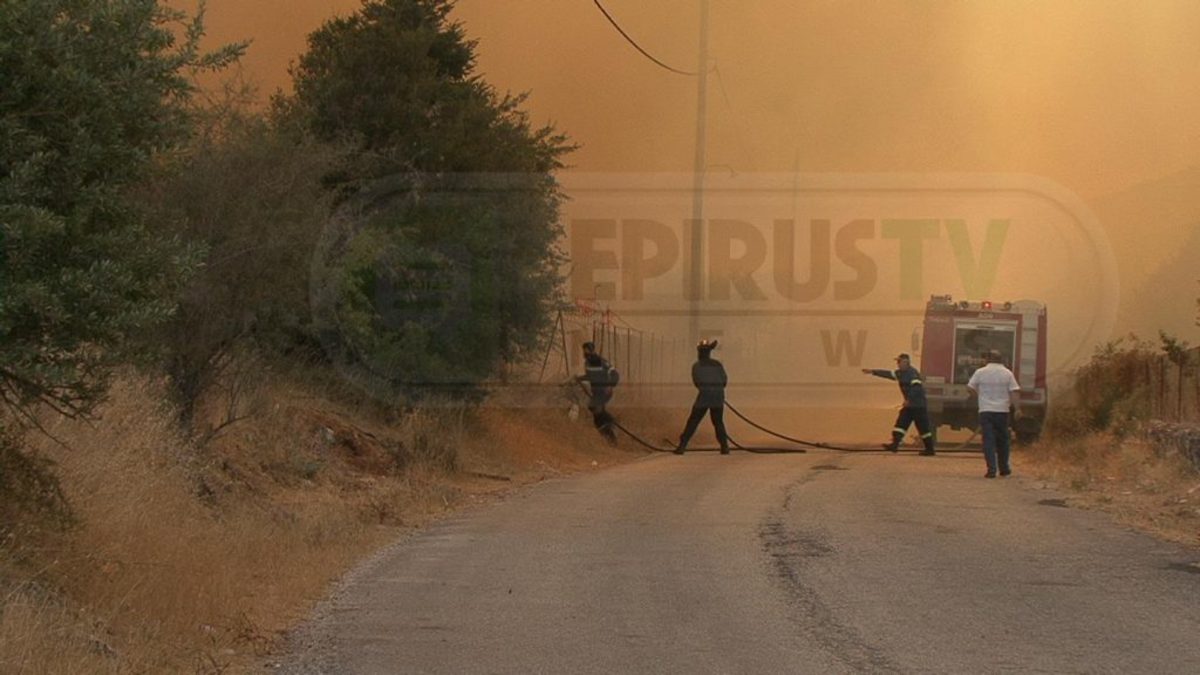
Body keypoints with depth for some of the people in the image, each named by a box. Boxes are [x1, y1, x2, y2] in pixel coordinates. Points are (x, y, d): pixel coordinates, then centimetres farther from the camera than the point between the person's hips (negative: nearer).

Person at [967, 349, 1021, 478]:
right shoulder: (1007, 373, 1)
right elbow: (1014, 392, -4)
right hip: (1002, 411, 1)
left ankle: (991, 469, -13)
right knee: (1002, 440, 14)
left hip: (985, 411, -1)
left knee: (988, 440, -3)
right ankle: (1004, 468, 23)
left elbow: (970, 387, 6)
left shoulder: (980, 372, 0)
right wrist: (1017, 408, -3)